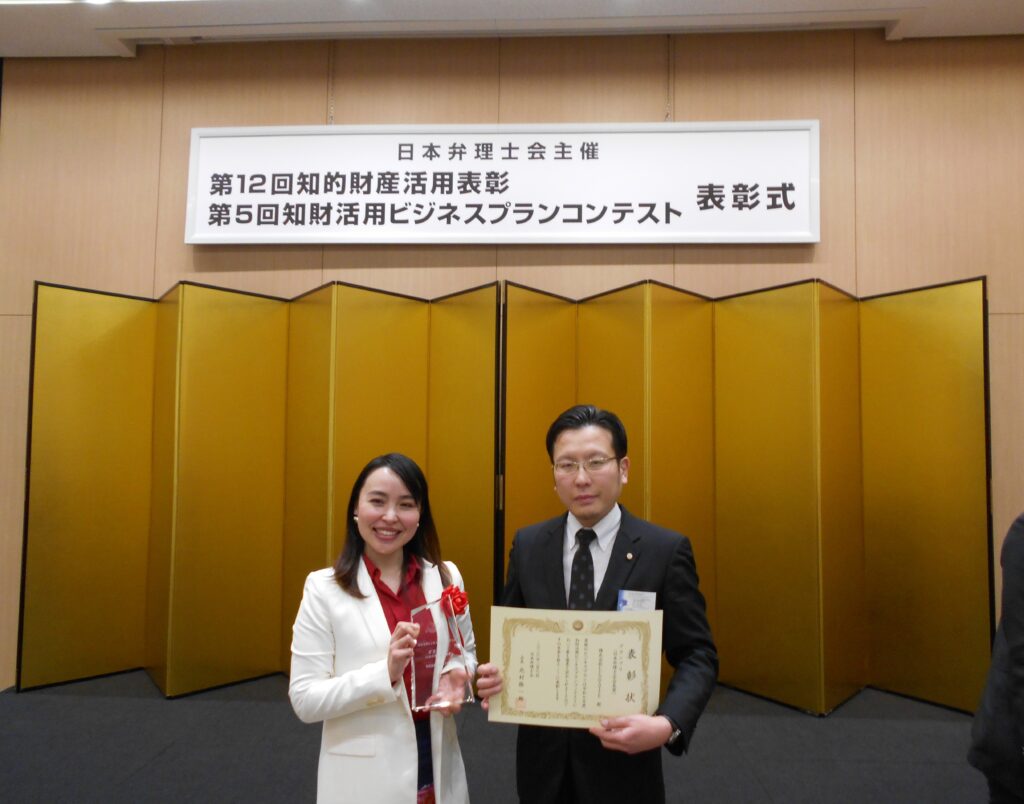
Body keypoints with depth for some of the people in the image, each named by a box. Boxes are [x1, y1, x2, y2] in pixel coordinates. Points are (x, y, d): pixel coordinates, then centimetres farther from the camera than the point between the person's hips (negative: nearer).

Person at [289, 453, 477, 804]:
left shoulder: (446, 577, -3)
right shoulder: (324, 588, -11)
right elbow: (305, 700, -12)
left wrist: (456, 677, -12)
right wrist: (385, 673, -26)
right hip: (363, 775, -3)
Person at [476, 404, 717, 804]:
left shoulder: (666, 550, -11)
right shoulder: (527, 545, -3)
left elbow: (697, 656, -9)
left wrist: (668, 725, -25)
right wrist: (495, 673, -14)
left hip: (624, 757, -2)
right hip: (543, 755, 3)